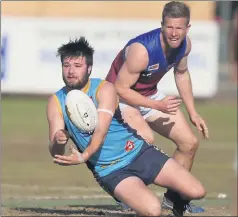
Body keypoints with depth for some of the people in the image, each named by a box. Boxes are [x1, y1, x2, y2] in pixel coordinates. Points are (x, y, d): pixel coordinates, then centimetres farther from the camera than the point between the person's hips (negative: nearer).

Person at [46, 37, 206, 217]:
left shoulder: (104, 89, -12)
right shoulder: (56, 102, -5)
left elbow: (100, 132, -27)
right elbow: (56, 154, -9)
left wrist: (83, 156, -47)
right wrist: (57, 143, -35)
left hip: (138, 153, 1)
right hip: (110, 172, -1)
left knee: (196, 191, -10)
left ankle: (178, 201, 25)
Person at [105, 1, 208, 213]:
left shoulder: (184, 44, -12)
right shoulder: (141, 50, -35)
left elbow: (181, 73, 10)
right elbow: (120, 89, -28)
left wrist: (192, 112, 8)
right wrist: (157, 106, -26)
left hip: (151, 95, 8)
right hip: (123, 99, -8)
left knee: (190, 142, 7)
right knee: (146, 140, -35)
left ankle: (172, 197, 24)